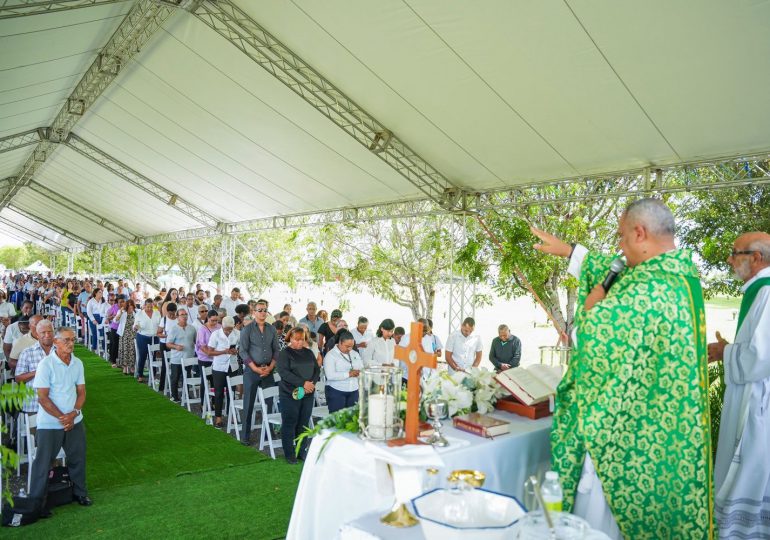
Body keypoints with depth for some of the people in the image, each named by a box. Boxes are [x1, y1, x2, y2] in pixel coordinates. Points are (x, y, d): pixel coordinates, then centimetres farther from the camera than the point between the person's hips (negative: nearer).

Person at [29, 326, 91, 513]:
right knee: (43, 462, 7)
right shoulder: (46, 364, -15)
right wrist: (61, 417, -15)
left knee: (78, 458, 13)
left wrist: (74, 413, -11)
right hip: (49, 424, -4)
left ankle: (79, 492, 31)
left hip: (74, 421, 5)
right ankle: (36, 500, 23)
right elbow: (42, 397, -15)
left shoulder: (77, 363, 0)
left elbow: (81, 392, 4)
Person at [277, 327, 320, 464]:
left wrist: (312, 383, -11)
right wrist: (303, 383, -21)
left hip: (308, 394, 5)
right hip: (290, 394, -4)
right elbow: (284, 372, -16)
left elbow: (317, 369, 9)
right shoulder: (284, 353, -4)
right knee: (289, 423, 2)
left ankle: (302, 451, 20)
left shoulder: (308, 352, 11)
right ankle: (289, 454, 14)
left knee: (304, 423, 9)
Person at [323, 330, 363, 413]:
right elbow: (330, 375, -20)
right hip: (336, 391, -5)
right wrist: (348, 374, -22)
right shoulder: (330, 355, -8)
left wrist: (358, 372, -10)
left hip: (353, 391, 5)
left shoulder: (355, 354, 11)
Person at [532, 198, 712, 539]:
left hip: (624, 428, -9)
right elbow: (616, 275, 18)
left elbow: (593, 336, -21)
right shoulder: (679, 273, 4)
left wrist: (592, 306, -1)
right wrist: (566, 250, 24)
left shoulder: (648, 287, -26)